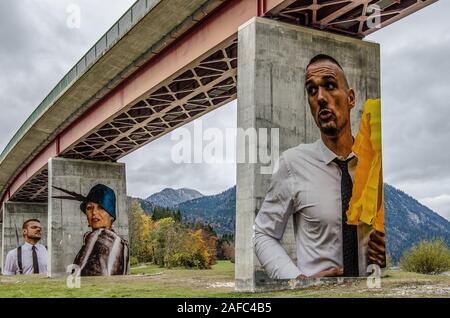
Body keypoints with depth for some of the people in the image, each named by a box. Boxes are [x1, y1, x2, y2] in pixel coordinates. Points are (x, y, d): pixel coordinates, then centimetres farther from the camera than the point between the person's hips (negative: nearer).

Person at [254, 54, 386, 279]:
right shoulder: (293, 162, -15)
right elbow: (263, 235, -9)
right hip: (312, 272, -3)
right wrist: (299, 278, -22)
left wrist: (389, 253, -15)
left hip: (371, 274, 3)